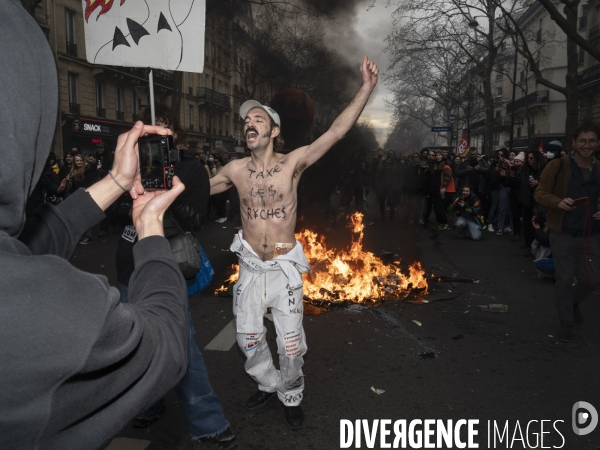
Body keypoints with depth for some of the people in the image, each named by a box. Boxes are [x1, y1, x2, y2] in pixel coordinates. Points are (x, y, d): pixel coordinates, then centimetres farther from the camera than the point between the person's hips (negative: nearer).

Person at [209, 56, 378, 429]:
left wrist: (367, 88, -30)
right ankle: (268, 384, 46)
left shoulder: (292, 162, -13)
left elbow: (337, 131, -22)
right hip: (250, 267, 3)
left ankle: (292, 397, 37)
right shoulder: (236, 170, -4)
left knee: (291, 345, 8)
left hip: (284, 267, -3)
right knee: (249, 339, 17)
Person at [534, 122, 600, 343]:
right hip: (563, 234, -3)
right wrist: (558, 202, -26)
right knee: (564, 279, 6)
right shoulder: (558, 166, -8)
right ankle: (566, 323, 24)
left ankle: (573, 302, 45)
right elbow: (539, 193, -7)